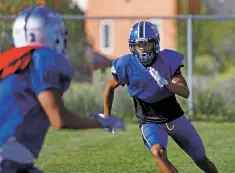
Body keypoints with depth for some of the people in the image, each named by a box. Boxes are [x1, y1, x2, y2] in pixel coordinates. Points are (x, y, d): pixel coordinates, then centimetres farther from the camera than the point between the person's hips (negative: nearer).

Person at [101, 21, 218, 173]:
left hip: (175, 118, 2)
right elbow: (110, 86, 3)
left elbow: (185, 92, -20)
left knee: (202, 160, 12)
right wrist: (107, 115, 9)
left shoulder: (168, 60, -16)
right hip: (150, 123, -2)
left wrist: (166, 83, -39)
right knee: (158, 153, -33)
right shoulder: (126, 65, -17)